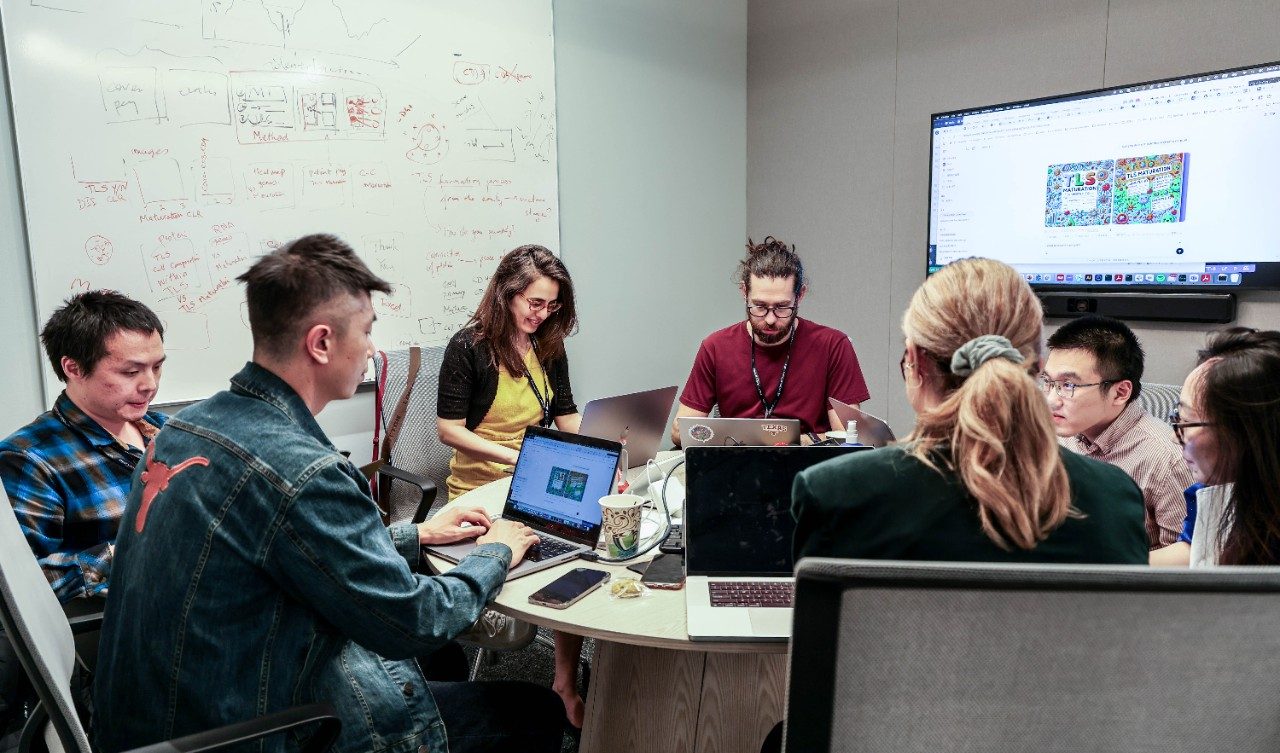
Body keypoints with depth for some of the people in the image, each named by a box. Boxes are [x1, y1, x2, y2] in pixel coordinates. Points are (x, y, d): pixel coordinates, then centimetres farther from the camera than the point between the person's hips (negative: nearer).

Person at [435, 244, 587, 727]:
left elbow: (567, 419, 11)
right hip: (481, 491, -4)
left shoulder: (550, 346, 8)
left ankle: (566, 682, -4)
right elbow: (449, 430, -10)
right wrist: (514, 456, -19)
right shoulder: (469, 347, -9)